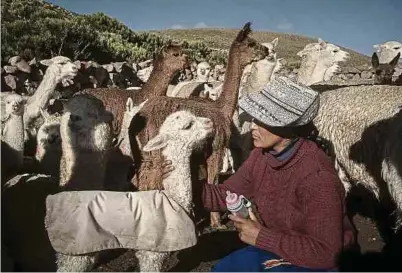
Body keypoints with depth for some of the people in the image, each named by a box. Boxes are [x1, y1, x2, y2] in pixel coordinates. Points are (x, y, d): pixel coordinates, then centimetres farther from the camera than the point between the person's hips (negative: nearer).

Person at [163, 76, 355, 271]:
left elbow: (325, 251, -29)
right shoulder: (262, 155, -9)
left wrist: (261, 237, -27)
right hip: (273, 249, 7)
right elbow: (226, 194, -3)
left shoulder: (317, 175, -32)